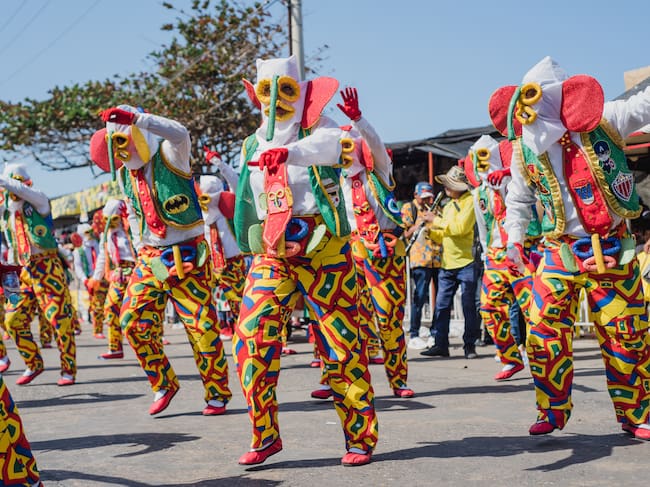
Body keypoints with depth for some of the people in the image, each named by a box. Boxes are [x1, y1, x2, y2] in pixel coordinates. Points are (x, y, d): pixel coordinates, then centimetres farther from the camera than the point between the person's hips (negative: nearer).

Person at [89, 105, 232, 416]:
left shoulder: (168, 157, -9)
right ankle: (163, 385, 14)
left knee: (201, 326, -6)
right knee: (132, 321, -3)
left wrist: (134, 117, -41)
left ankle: (217, 395, 9)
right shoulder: (124, 174, 11)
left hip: (186, 255, -6)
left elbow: (179, 133, -33)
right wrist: (143, 248, 14)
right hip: (150, 257, 6)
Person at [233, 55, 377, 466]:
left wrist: (289, 152, -45)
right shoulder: (252, 146, 15)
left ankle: (360, 438, 11)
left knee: (342, 345, -2)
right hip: (272, 256, 4)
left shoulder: (316, 128, 0)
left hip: (325, 251, -4)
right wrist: (253, 246, 21)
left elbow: (331, 143, -26)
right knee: (250, 338, -11)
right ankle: (265, 436, 2)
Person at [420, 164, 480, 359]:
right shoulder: (448, 206, 20)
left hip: (466, 263, -7)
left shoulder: (470, 201, -4)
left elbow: (461, 227, -18)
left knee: (469, 306, -1)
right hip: (447, 264, 7)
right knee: (441, 305, 4)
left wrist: (438, 221, -9)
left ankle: (470, 345, 6)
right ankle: (440, 344, 8)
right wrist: (429, 230, 4)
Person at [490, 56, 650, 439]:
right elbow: (518, 200, 14)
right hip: (560, 251, 1)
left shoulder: (600, 121, -3)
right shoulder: (524, 151, 3)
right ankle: (553, 412, 12)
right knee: (544, 335, -6)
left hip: (612, 248, -1)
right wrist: (514, 238, 3)